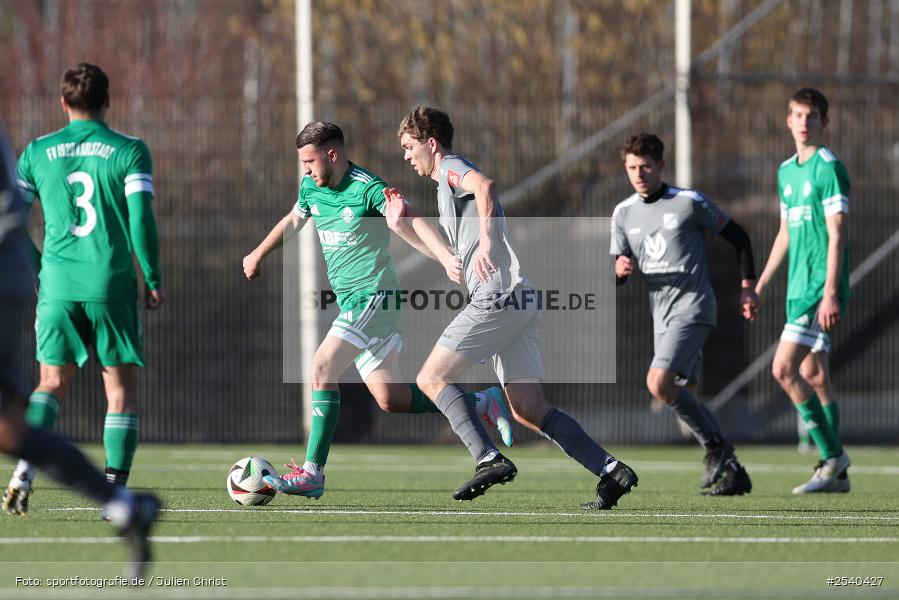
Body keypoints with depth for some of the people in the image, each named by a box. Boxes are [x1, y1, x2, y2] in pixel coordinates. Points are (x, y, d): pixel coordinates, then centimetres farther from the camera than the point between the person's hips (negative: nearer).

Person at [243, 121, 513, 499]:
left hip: (373, 297, -9)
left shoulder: (367, 189, -17)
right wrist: (258, 254, 41)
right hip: (352, 302, 9)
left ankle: (312, 473, -19)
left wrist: (447, 257, -43)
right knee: (390, 399, 9)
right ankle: (483, 404, 21)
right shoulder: (311, 189, 8)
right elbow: (293, 221, 29)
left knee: (321, 370, -19)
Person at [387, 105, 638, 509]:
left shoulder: (452, 168, 0)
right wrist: (404, 226, 33)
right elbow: (449, 255, 38)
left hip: (496, 297, -10)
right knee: (527, 410, 4)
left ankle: (489, 460, -18)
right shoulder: (447, 188, 30)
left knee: (432, 378, -5)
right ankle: (611, 471, -3)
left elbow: (483, 186, -25)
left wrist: (486, 240, -36)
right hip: (520, 300, 10)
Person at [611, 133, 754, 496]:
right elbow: (618, 276, 13)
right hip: (661, 315, 7)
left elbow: (737, 237, 3)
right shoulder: (624, 214, 10)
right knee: (685, 398, 6)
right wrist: (620, 271, -11)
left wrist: (747, 285, -1)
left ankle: (715, 447, -8)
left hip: (693, 306, -7)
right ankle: (732, 473, 14)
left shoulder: (690, 203, -6)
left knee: (658, 383, -23)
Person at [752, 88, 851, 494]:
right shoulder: (786, 171, 16)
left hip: (820, 287, -9)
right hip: (798, 288, 9)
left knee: (784, 369, -15)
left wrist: (830, 293, -21)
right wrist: (760, 286, 23)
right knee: (813, 376, 9)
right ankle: (836, 473, 13)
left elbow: (836, 235, -15)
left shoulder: (829, 168, -10)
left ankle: (832, 454, -7)